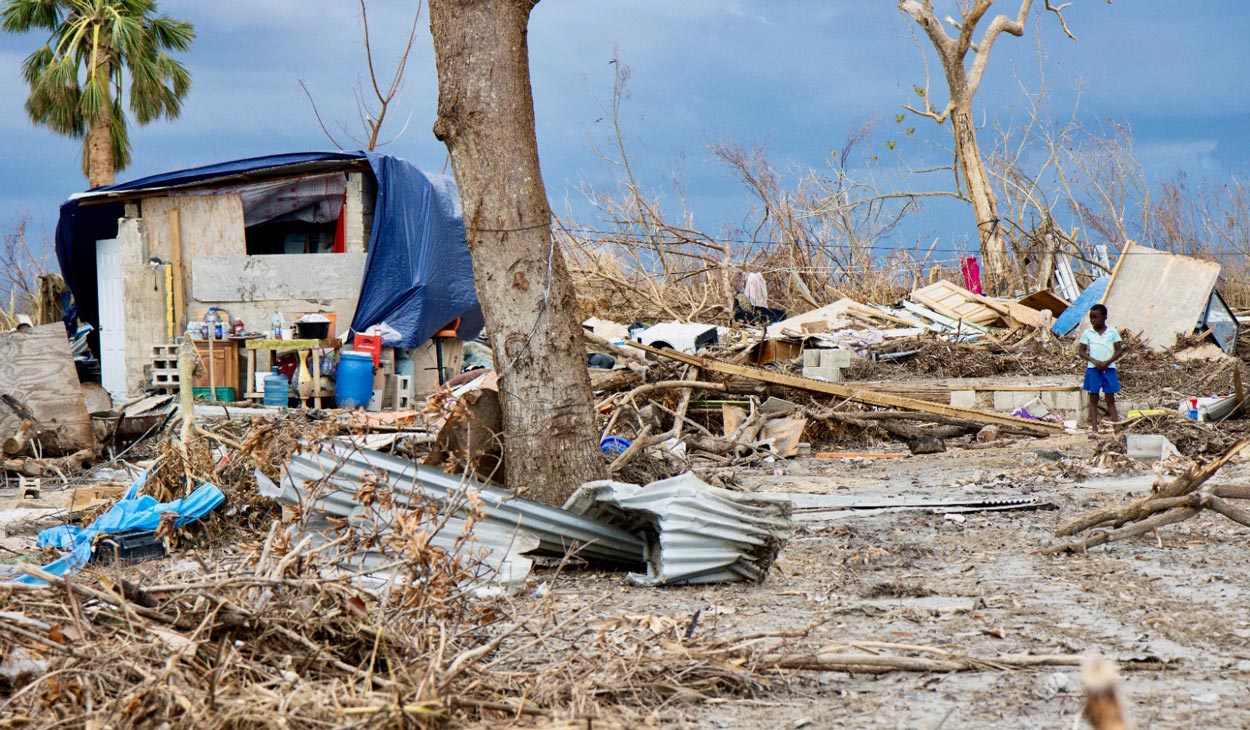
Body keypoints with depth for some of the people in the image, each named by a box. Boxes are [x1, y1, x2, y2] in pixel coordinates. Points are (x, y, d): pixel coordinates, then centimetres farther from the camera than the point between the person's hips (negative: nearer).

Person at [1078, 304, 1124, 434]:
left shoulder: (1112, 332, 2)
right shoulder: (1087, 333, 4)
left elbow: (1119, 351, 0)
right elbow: (1082, 352, 3)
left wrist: (1107, 362, -14)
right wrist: (1094, 361, -14)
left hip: (1109, 368, -1)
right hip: (1093, 369, 1)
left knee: (1110, 399, 3)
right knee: (1093, 398, 1)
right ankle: (1094, 428, 1)